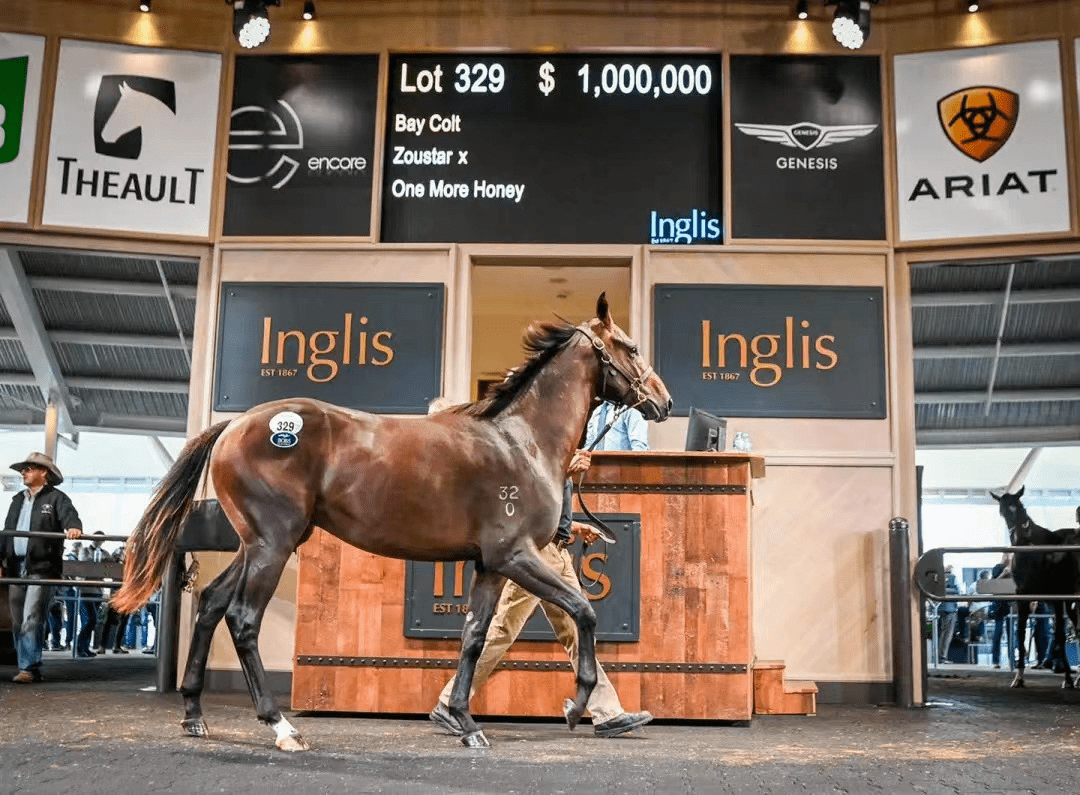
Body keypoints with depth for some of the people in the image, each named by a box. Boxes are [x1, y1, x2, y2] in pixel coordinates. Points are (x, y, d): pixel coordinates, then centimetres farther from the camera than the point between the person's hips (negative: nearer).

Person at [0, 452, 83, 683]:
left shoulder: (56, 498, 1)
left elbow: (69, 516, -17)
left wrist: (74, 527, -40)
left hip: (41, 568, -7)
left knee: (31, 620, -13)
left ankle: (29, 668, -11)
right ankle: (27, 667, 15)